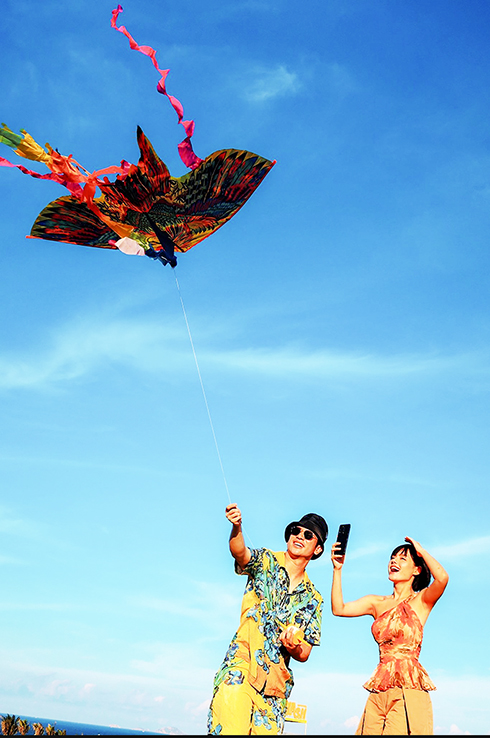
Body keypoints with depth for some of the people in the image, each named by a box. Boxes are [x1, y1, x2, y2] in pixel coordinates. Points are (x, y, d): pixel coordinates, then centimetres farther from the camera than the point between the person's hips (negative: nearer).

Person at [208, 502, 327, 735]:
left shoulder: (313, 598, 13)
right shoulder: (266, 561, 4)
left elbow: (304, 654, 10)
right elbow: (240, 552, -20)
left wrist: (293, 646, -14)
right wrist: (236, 528, -42)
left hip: (276, 682, 4)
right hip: (240, 671, -4)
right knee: (230, 730, -18)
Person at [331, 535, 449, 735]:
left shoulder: (421, 601, 4)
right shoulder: (377, 603, 17)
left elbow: (442, 578, -17)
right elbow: (339, 609, 6)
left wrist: (421, 551, -2)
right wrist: (337, 569, 2)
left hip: (409, 686, -4)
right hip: (379, 690, 5)